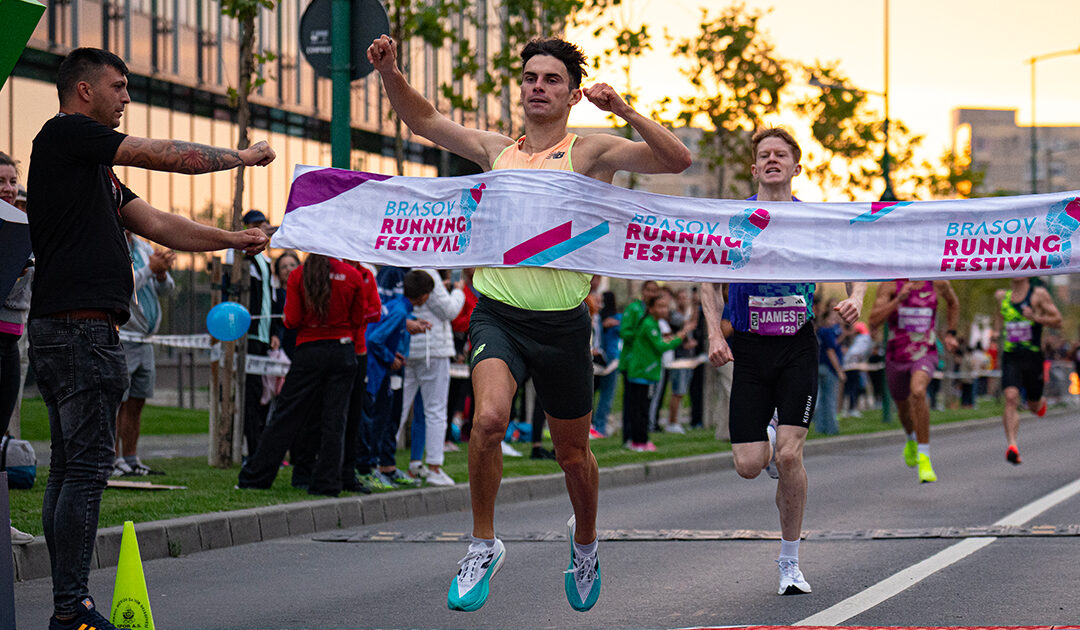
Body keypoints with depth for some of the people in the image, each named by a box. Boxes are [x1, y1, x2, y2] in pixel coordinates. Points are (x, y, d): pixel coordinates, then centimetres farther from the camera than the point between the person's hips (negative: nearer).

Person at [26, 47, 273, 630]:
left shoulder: (94, 166, 24)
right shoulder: (65, 134, -5)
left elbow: (159, 225, 22)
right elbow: (168, 156, -5)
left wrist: (230, 240, 15)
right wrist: (241, 157, 7)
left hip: (61, 330, 11)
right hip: (81, 325, -11)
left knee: (69, 470, 9)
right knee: (86, 468, -11)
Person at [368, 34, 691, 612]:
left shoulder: (591, 153, -1)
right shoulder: (496, 150, 10)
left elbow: (677, 161, -11)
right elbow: (422, 120, 14)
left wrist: (626, 112, -23)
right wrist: (391, 74, -4)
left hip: (562, 324, -1)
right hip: (498, 314, 1)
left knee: (572, 451, 13)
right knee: (489, 417, -26)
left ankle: (584, 543, 42)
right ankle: (483, 546, -10)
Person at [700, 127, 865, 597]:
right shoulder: (733, 221, 1)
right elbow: (711, 282, 10)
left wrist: (855, 298, -12)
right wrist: (715, 336, -3)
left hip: (798, 347, -1)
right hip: (749, 348, 1)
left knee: (789, 457, -14)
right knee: (749, 465, -7)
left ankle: (790, 562, 2)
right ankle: (769, 441, 33)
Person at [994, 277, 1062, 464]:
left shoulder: (1039, 294, -3)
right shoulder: (1002, 295, 10)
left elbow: (1058, 321, -4)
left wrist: (1035, 317, -19)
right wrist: (996, 330, 12)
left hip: (1033, 356, -1)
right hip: (1010, 357, 1)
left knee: (1034, 406, 12)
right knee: (1011, 397, -21)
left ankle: (1041, 403, 51)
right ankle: (1012, 446, -28)